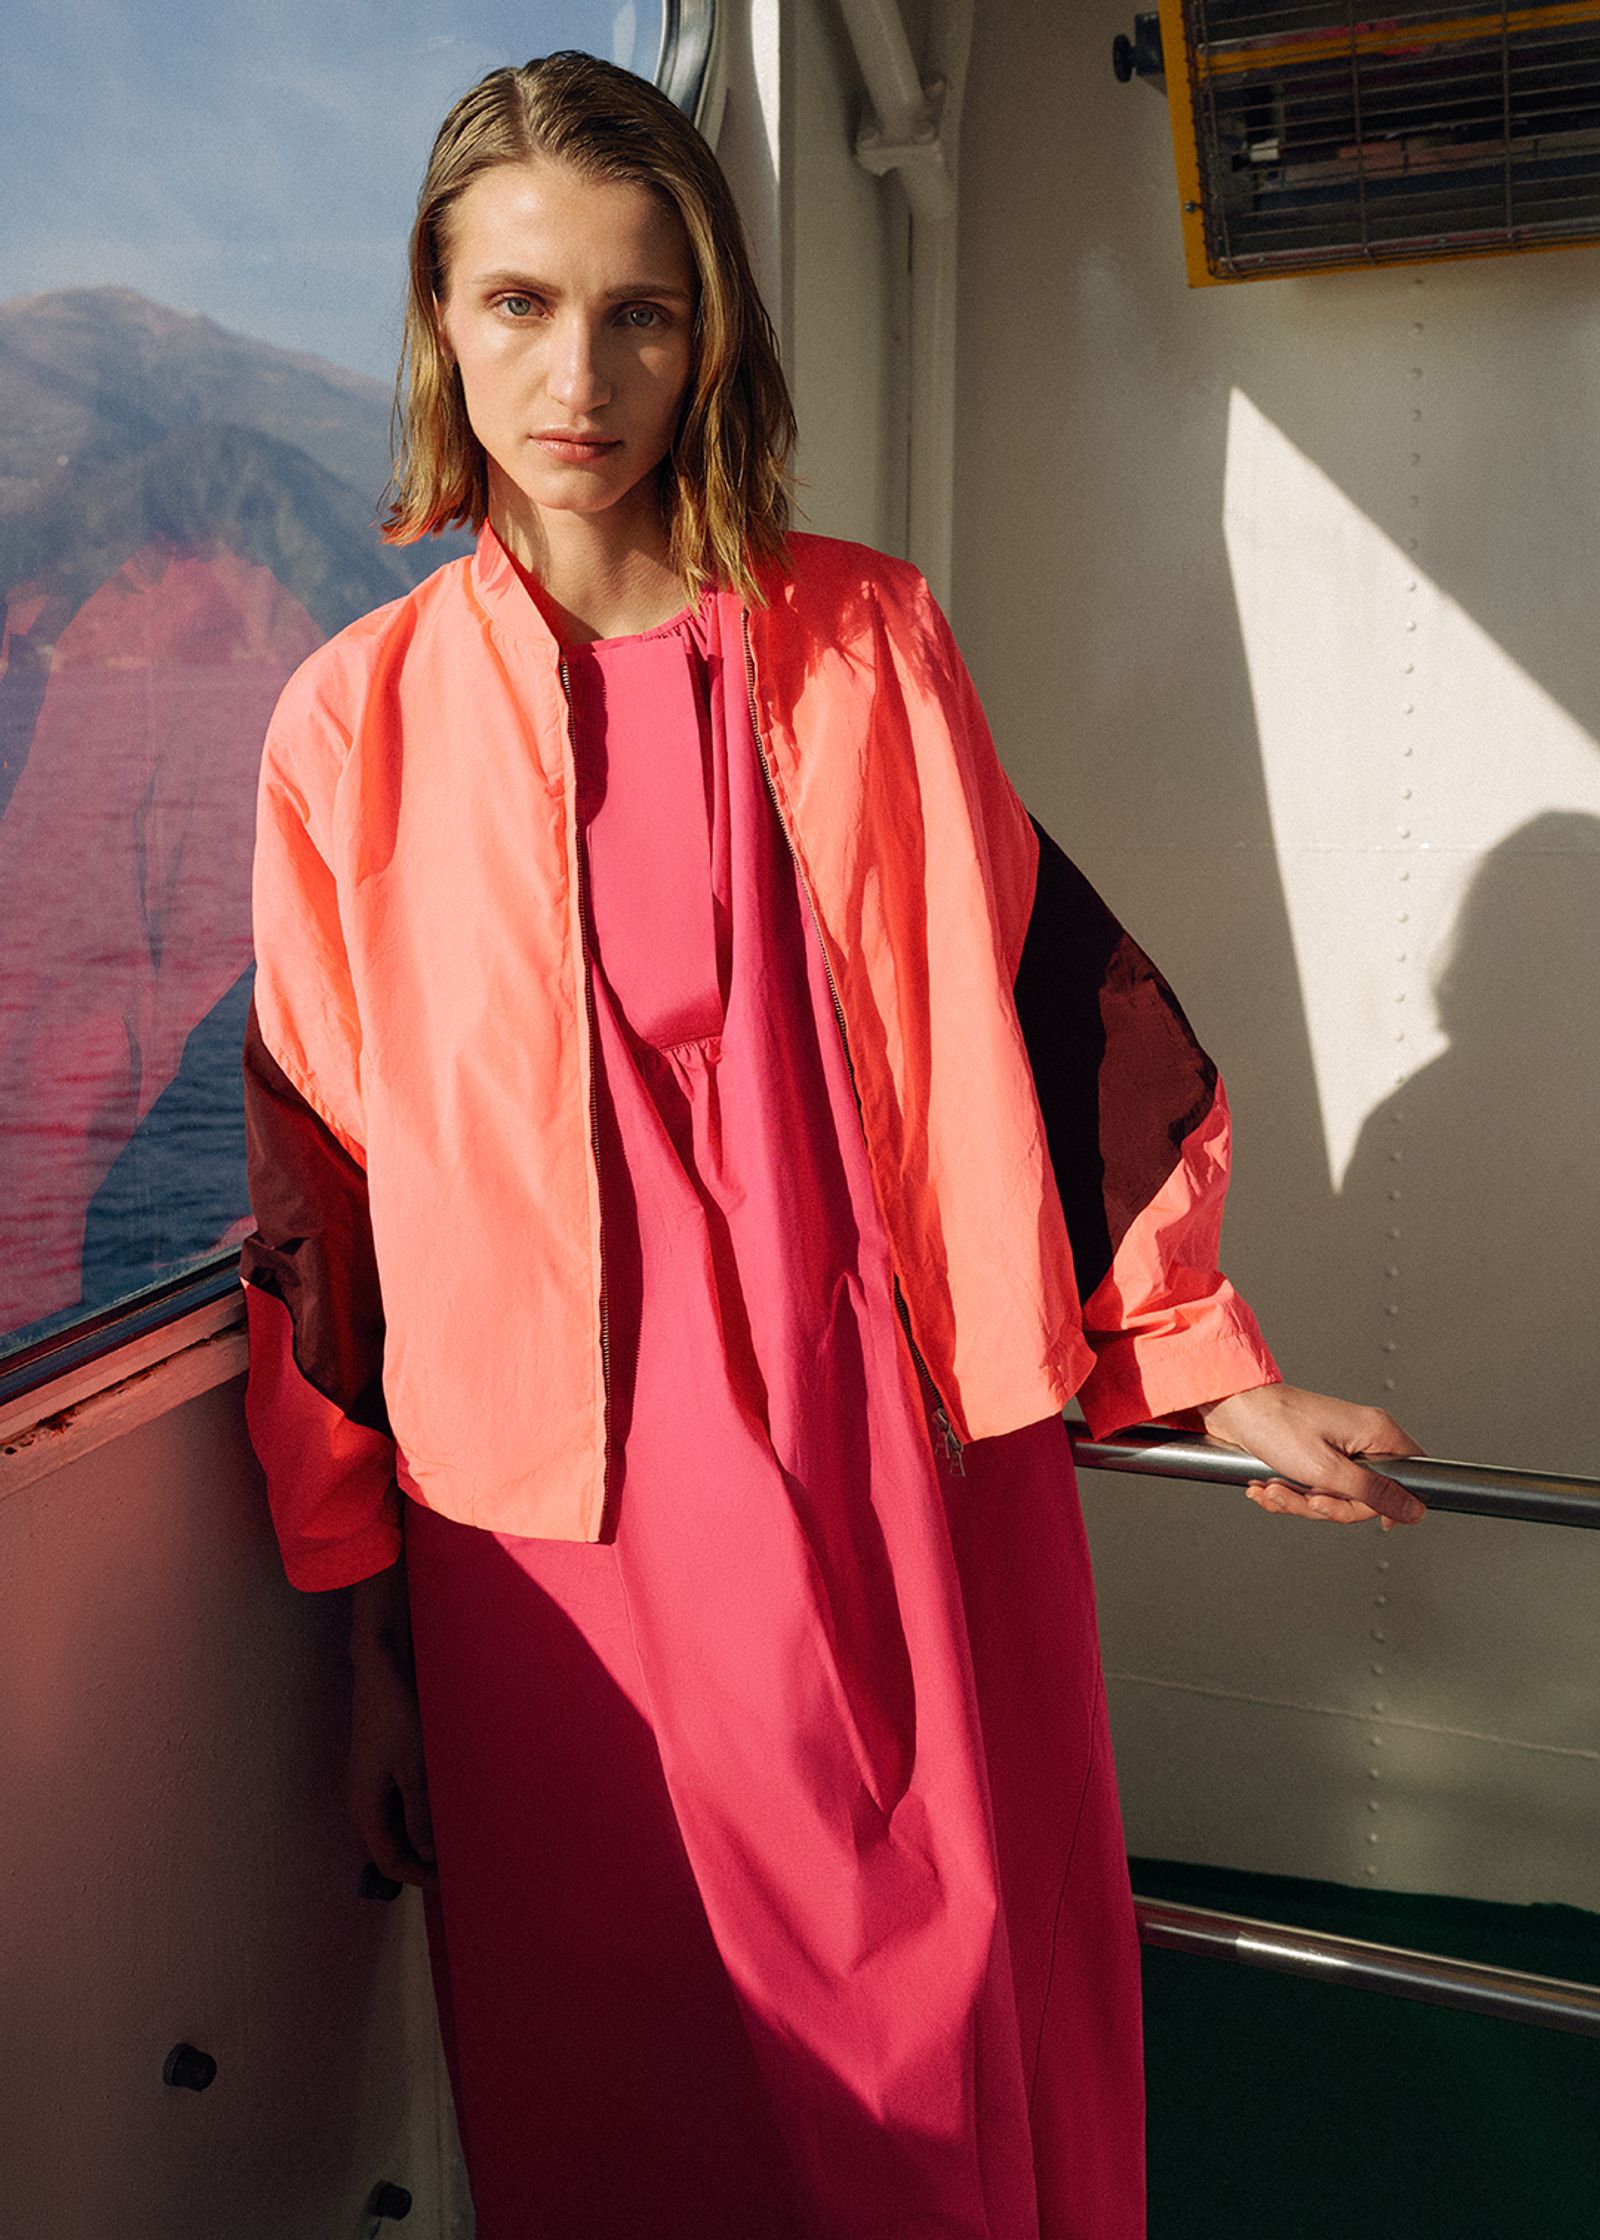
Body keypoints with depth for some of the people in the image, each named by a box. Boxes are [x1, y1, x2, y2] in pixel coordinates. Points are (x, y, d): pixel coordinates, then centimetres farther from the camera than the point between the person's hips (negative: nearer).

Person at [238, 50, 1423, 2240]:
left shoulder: (867, 644, 2)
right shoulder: (356, 723, 1)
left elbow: (1052, 1004, 7)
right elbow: (326, 1200, 3)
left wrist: (1214, 1367, 9)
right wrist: (371, 1637, 5)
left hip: (904, 1483, 1)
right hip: (560, 1536, 0)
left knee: (968, 2065, 12)